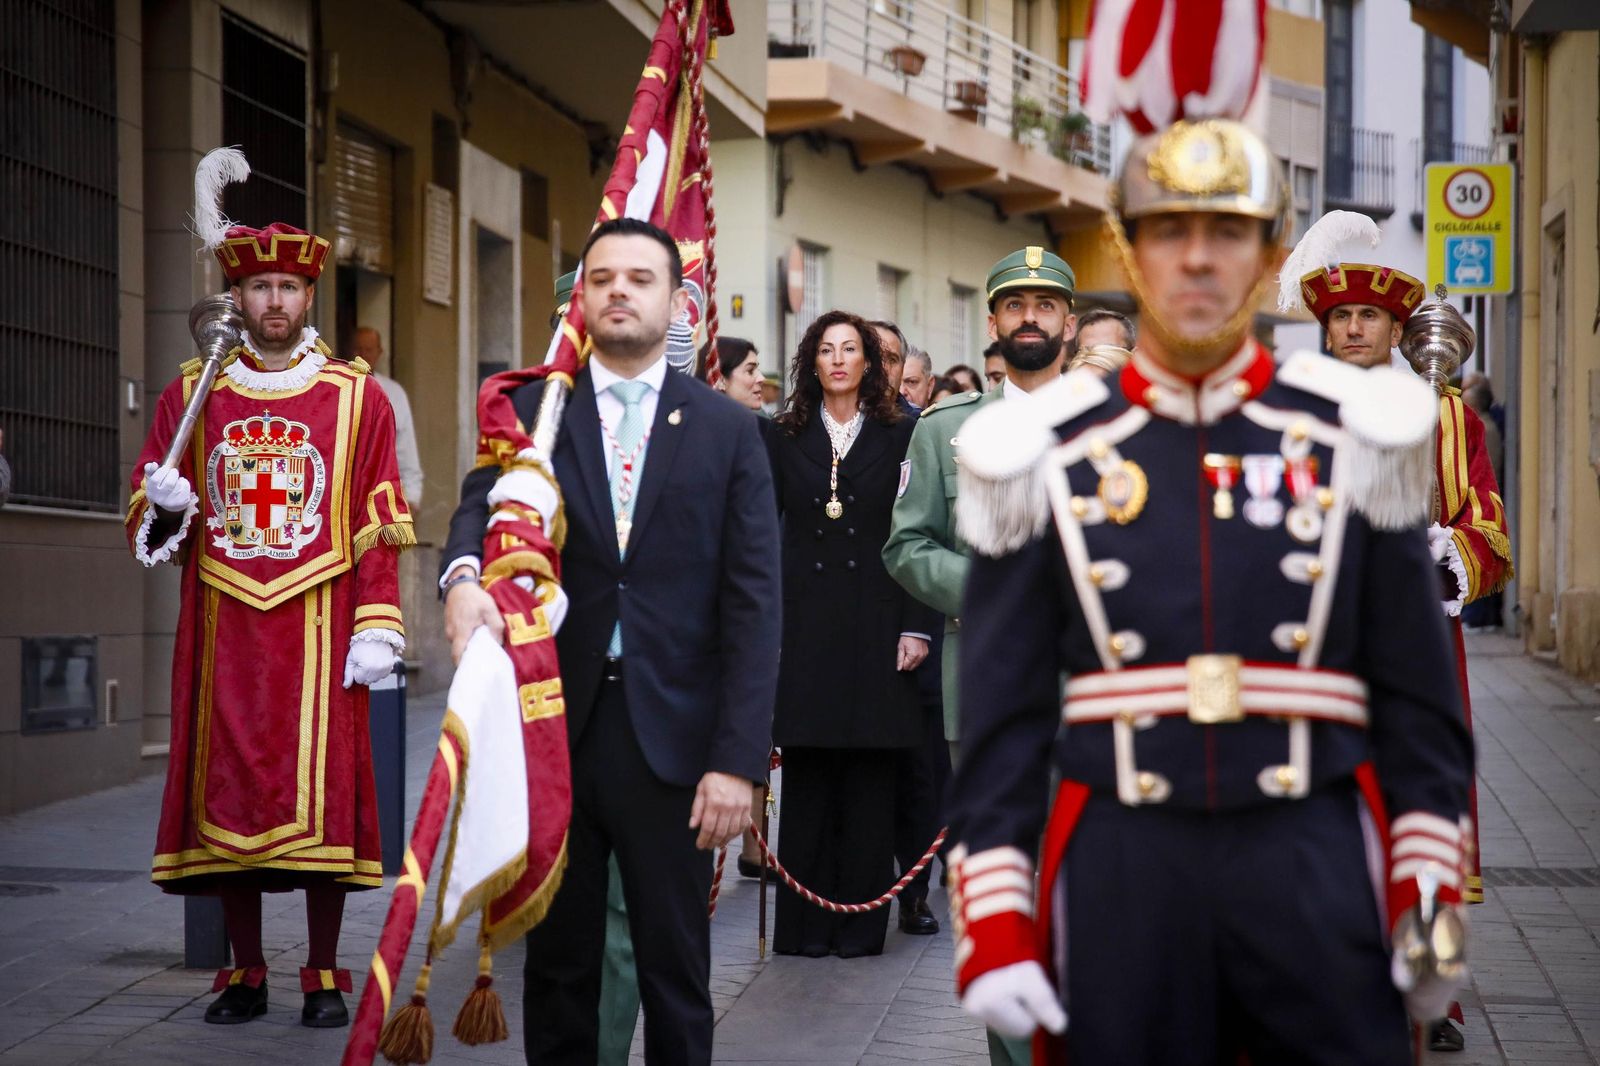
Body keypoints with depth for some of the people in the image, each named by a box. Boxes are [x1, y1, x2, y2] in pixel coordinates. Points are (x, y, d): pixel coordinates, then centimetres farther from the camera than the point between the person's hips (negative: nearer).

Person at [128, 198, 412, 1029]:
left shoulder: (358, 398, 5)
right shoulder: (190, 396, 10)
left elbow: (379, 529, 1)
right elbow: (146, 522, 13)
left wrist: (377, 630, -6)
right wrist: (163, 507, -10)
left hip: (319, 633, -2)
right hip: (224, 633, 2)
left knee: (322, 792, -3)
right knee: (227, 792, 3)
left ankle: (325, 975, 7)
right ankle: (244, 974, 13)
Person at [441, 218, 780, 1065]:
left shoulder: (725, 428, 4)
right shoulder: (530, 409, 7)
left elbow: (752, 603, -1)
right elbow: (482, 505, -10)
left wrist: (739, 758, -9)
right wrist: (463, 573, -34)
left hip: (671, 734, -1)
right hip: (552, 725, 1)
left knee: (676, 972, 6)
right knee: (557, 966, 10)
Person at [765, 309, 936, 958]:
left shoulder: (898, 436, 6)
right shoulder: (785, 439, 9)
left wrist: (916, 627, -4)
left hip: (874, 623, -1)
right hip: (804, 624, 1)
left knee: (869, 777, 1)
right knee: (807, 776, 1)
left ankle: (860, 922, 7)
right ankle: (806, 924, 6)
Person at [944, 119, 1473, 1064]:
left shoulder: (1353, 439, 4)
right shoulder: (1049, 457, 3)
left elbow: (1419, 694, 6)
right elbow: (1000, 715, 3)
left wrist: (1431, 902, 1)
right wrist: (994, 932, -3)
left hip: (1317, 869, 0)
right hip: (1122, 876, 0)